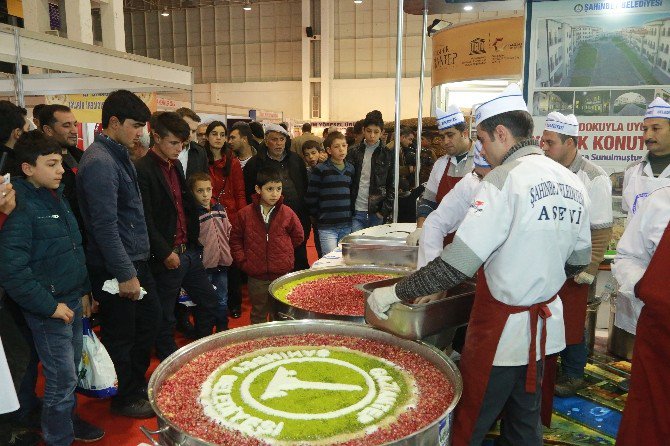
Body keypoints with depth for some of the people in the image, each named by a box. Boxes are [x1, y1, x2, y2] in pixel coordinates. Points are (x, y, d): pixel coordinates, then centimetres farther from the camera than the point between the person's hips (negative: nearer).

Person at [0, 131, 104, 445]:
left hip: (73, 301, 7)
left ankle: (67, 418, 40)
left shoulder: (57, 197, 8)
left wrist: (83, 291, 15)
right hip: (48, 309, -7)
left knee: (70, 371, 20)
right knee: (62, 378, 2)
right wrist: (50, 306, -18)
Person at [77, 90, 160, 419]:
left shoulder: (119, 155, 11)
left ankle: (137, 381, 39)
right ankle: (126, 398, 26)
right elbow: (105, 225, -24)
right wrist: (125, 274, -21)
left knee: (150, 318, 20)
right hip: (115, 267, -10)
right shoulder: (99, 162, -20)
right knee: (121, 335, 7)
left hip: (136, 259, 10)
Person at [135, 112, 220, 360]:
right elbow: (145, 220, -19)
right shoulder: (144, 170, -15)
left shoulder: (176, 165, 12)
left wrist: (193, 242, 12)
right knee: (165, 320, 7)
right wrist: (165, 253, -19)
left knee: (209, 302, 17)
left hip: (188, 251, 9)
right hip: (167, 256, -8)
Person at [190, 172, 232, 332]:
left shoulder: (220, 209, 6)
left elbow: (228, 232, 15)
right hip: (204, 265, -5)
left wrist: (227, 252, 10)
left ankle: (222, 329, 32)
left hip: (222, 262, 5)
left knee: (223, 300, 16)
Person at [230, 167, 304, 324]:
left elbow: (298, 236, 10)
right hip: (256, 277, 0)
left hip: (282, 275, 0)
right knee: (258, 315, 16)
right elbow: (235, 239, 6)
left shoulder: (287, 213, -3)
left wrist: (284, 253, 5)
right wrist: (243, 261, -2)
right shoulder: (245, 214, -3)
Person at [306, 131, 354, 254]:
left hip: (347, 225, 5)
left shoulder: (350, 169, 9)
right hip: (327, 227, -4)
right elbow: (311, 198, -4)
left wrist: (350, 215, 12)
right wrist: (319, 217, 2)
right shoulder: (320, 170, -5)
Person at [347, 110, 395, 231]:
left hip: (377, 213, 0)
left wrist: (385, 211, -6)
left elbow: (392, 186, 2)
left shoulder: (388, 154, 3)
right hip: (356, 212, 1)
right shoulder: (354, 152, 6)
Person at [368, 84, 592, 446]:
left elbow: (458, 263, -25)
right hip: (544, 325, 8)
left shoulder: (505, 178, -19)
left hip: (501, 331, -8)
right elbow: (579, 261, 13)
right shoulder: (573, 183, 5)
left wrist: (395, 292, -17)